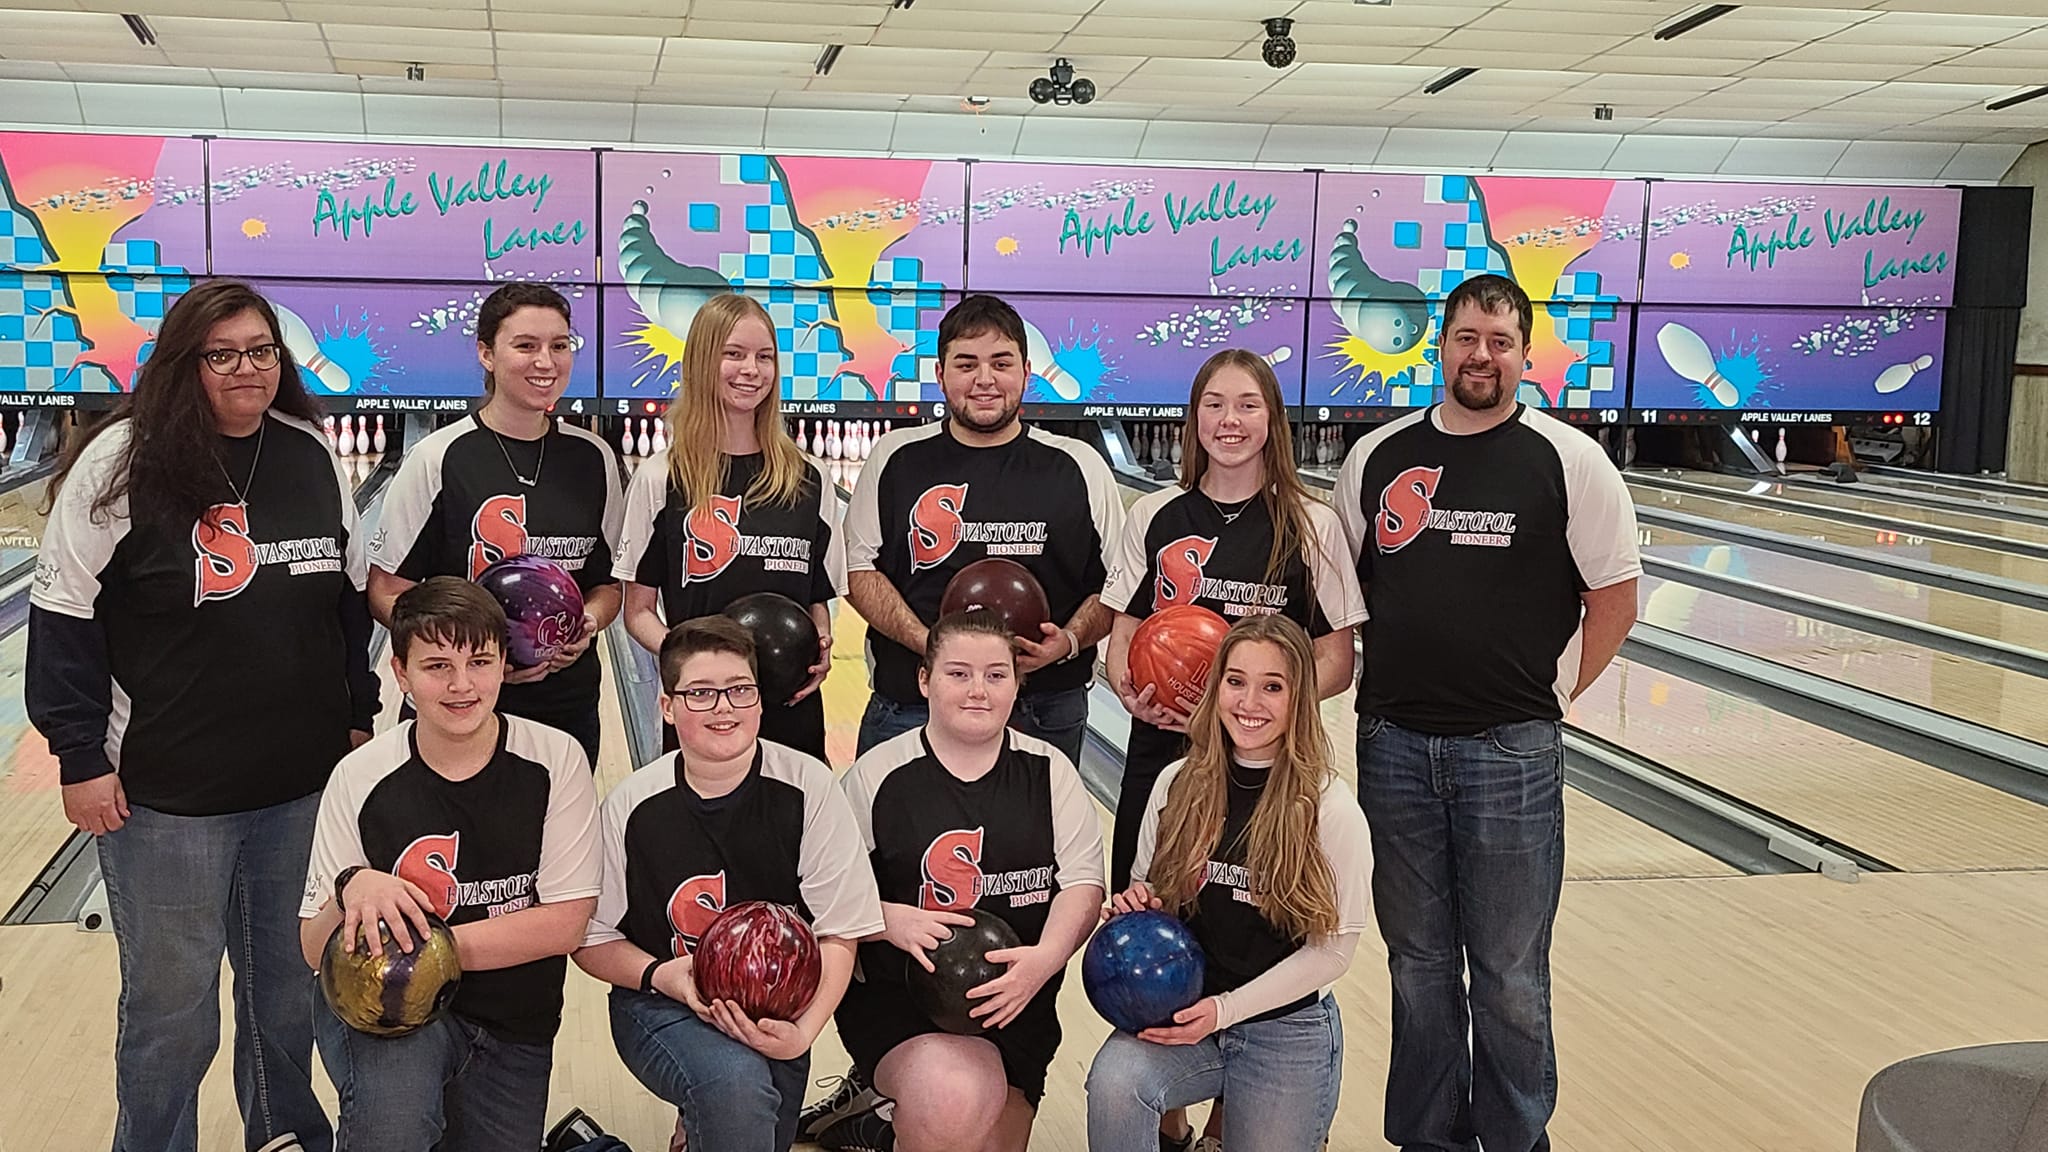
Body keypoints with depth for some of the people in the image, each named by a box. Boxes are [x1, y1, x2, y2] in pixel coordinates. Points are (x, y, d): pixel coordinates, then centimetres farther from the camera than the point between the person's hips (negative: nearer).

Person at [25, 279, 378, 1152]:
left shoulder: (313, 454, 3)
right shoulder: (122, 462, -10)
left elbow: (353, 596, 13)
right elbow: (65, 616, -8)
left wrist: (360, 715, 14)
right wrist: (81, 757, -9)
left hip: (304, 784, 4)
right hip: (167, 794, -4)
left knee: (290, 986, 18)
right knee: (170, 1006, 8)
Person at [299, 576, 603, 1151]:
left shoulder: (555, 759, -10)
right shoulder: (361, 778, -9)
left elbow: (565, 923, -13)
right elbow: (315, 950, -6)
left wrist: (428, 947, -21)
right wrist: (352, 890, -29)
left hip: (514, 1027, 2)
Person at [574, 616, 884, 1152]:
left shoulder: (808, 788, -9)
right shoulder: (631, 805, -7)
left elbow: (838, 935, -8)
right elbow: (592, 938, 2)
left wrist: (802, 1032, -23)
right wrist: (659, 975, -17)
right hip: (662, 1007, -3)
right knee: (736, 1082, -33)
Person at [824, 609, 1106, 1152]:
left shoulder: (1049, 771, 2)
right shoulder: (876, 776, -4)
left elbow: (1083, 885, -3)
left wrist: (1046, 956, -22)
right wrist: (890, 919, -22)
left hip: (1016, 1003, 4)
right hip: (898, 996, -4)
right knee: (958, 1107, -32)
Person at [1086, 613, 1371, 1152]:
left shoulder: (1333, 809, -9)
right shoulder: (1176, 785, 0)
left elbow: (1336, 944, -8)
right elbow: (1145, 892, 13)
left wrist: (1225, 1008, -15)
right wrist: (1133, 907, -12)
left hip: (1287, 1029, -1)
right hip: (1180, 1010, 1)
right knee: (1113, 1081, -28)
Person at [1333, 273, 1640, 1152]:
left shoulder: (1568, 462, -3)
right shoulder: (1377, 459, 5)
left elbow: (1615, 600, 0)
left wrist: (1550, 694, -2)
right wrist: (1387, 686, 5)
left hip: (1510, 750, -3)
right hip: (1394, 745, 3)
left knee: (1510, 974, 7)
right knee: (1418, 963, 14)